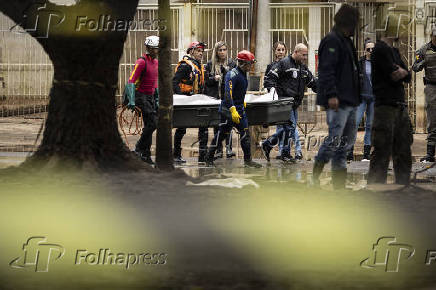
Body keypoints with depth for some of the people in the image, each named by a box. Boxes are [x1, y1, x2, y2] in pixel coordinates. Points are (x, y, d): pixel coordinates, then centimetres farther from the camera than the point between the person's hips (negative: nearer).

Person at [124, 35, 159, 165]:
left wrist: (157, 98, 21)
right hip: (141, 95, -8)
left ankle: (145, 155, 11)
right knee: (152, 123, -16)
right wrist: (132, 101, -24)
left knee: (149, 125, 6)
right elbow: (131, 81, -18)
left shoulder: (156, 62, 11)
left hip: (151, 96, 8)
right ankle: (139, 148, -4)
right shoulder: (141, 62, -14)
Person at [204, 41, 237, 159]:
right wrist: (214, 79, -11)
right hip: (214, 98, 1)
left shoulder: (232, 63, 8)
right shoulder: (210, 64, 9)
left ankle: (229, 148, -12)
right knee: (216, 124, 4)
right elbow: (205, 81, 8)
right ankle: (218, 150, 9)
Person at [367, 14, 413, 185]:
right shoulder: (381, 49, -11)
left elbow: (408, 77, 15)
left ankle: (403, 185, 20)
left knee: (403, 151, 13)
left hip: (400, 107, 9)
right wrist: (401, 72, 4)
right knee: (383, 151, -9)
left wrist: (402, 72, -5)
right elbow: (393, 76, -16)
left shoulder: (394, 51, 19)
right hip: (386, 106, -9)